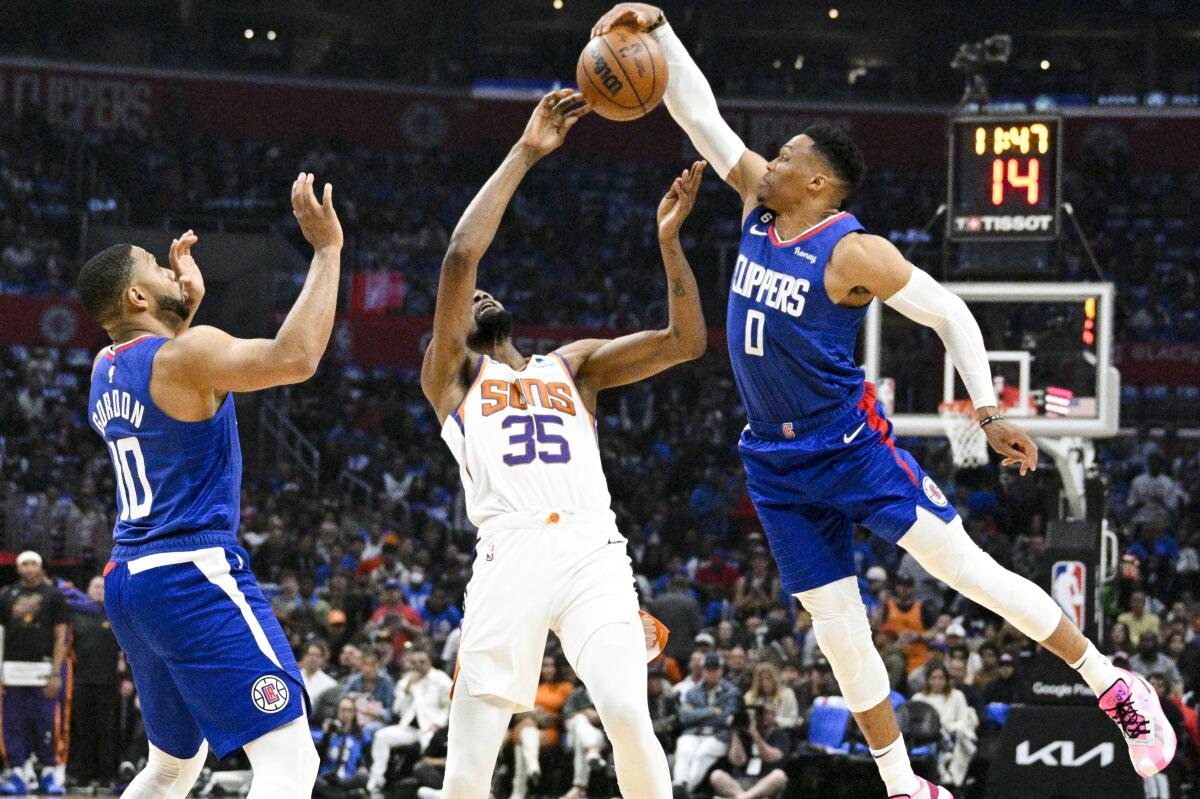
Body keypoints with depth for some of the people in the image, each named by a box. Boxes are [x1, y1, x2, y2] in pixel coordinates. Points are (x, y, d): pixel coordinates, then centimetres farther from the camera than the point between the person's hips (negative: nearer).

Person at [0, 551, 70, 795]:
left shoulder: (53, 596, 5)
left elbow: (60, 637, 2)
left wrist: (55, 674, -7)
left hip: (43, 670, -3)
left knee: (45, 723, -4)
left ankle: (50, 773, 4)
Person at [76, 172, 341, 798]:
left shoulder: (105, 370, 15)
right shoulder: (188, 354, -11)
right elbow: (294, 357, -25)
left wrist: (189, 301, 31)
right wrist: (327, 250, -17)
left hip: (128, 581, 10)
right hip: (194, 576, -10)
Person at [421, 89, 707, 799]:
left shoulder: (574, 365, 29)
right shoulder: (451, 377, 19)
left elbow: (687, 340, 19)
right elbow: (461, 257, 4)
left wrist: (669, 238, 10)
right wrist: (524, 155, 5)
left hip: (592, 554, 2)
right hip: (510, 559, -2)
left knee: (629, 717, -21)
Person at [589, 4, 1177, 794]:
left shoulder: (853, 253, -17)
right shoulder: (761, 206, 1)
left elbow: (950, 313, -11)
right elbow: (699, 113, 4)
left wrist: (990, 413, -13)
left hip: (852, 447, -6)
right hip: (777, 464, 6)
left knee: (968, 568, -8)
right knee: (840, 632, 6)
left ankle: (1116, 687, 3)